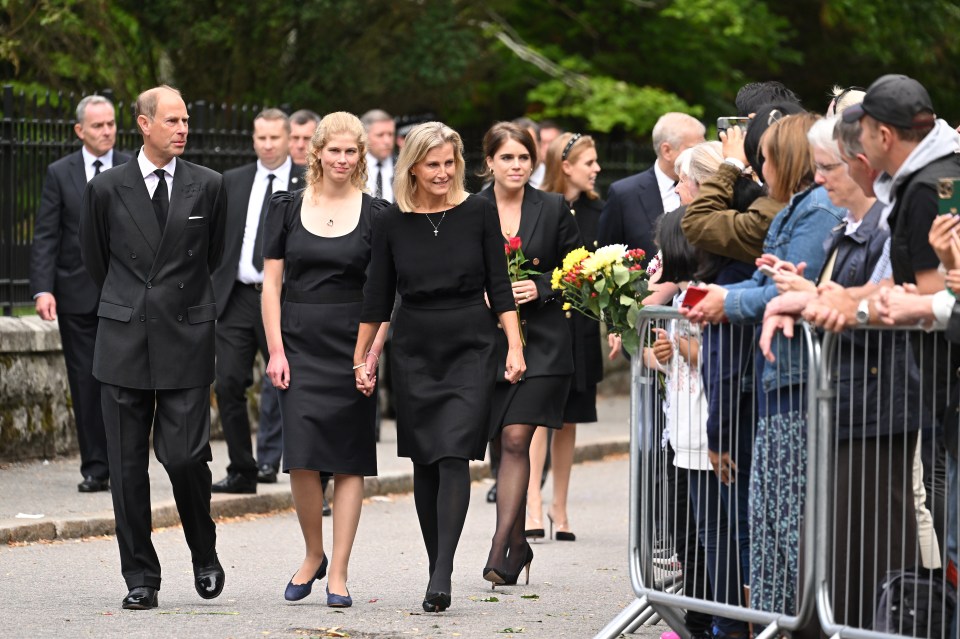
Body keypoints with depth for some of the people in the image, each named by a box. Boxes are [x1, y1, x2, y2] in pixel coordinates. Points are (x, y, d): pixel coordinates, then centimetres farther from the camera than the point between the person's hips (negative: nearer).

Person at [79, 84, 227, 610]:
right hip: (124, 340, 1)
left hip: (186, 336, -1)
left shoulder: (207, 187, 3)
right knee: (127, 464, 2)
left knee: (185, 455, -8)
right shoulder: (106, 189, 1)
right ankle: (140, 577, 11)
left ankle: (204, 554, 16)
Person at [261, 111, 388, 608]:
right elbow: (271, 284, 5)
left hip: (352, 349, 0)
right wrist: (275, 351, -4)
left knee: (349, 460, -1)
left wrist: (374, 352, -8)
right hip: (300, 345, 0)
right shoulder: (288, 208, 5)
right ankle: (313, 553, 14)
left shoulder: (375, 214, 3)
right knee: (301, 456, -8)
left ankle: (338, 573, 4)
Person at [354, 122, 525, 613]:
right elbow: (377, 295, 8)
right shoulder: (391, 222, 1)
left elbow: (499, 287, 1)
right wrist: (361, 357, 11)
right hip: (414, 349, 2)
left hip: (470, 349, -2)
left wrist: (515, 347, -6)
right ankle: (436, 565, 17)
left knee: (454, 456, -13)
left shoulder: (479, 214, -2)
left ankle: (441, 577, -17)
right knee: (424, 461, 6)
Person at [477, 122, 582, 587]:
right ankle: (518, 544, 21)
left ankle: (501, 550, -17)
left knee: (516, 438, -14)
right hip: (487, 336, 2)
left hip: (541, 338, -2)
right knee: (504, 443, 6)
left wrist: (540, 288, -10)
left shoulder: (553, 209, 4)